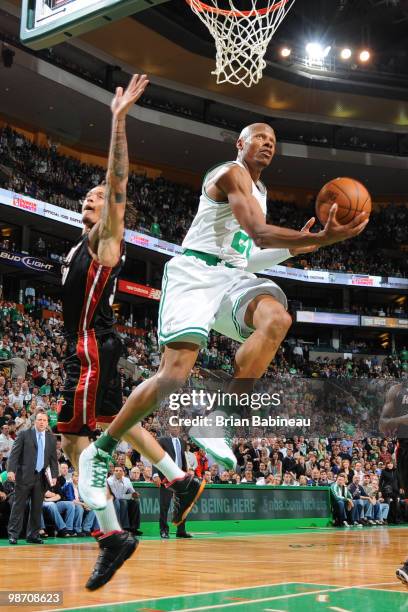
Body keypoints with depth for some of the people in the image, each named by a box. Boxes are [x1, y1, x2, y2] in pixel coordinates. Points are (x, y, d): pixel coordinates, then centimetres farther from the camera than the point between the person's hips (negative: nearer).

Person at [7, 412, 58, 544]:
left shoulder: (51, 438, 11)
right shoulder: (24, 434, 1)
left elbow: (53, 459, 11)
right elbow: (14, 453, -5)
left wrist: (54, 475, 1)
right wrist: (11, 470, -16)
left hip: (41, 477, 4)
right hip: (24, 476, -4)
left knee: (37, 508, 6)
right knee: (19, 506, -1)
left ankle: (33, 535, 13)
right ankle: (13, 534, 3)